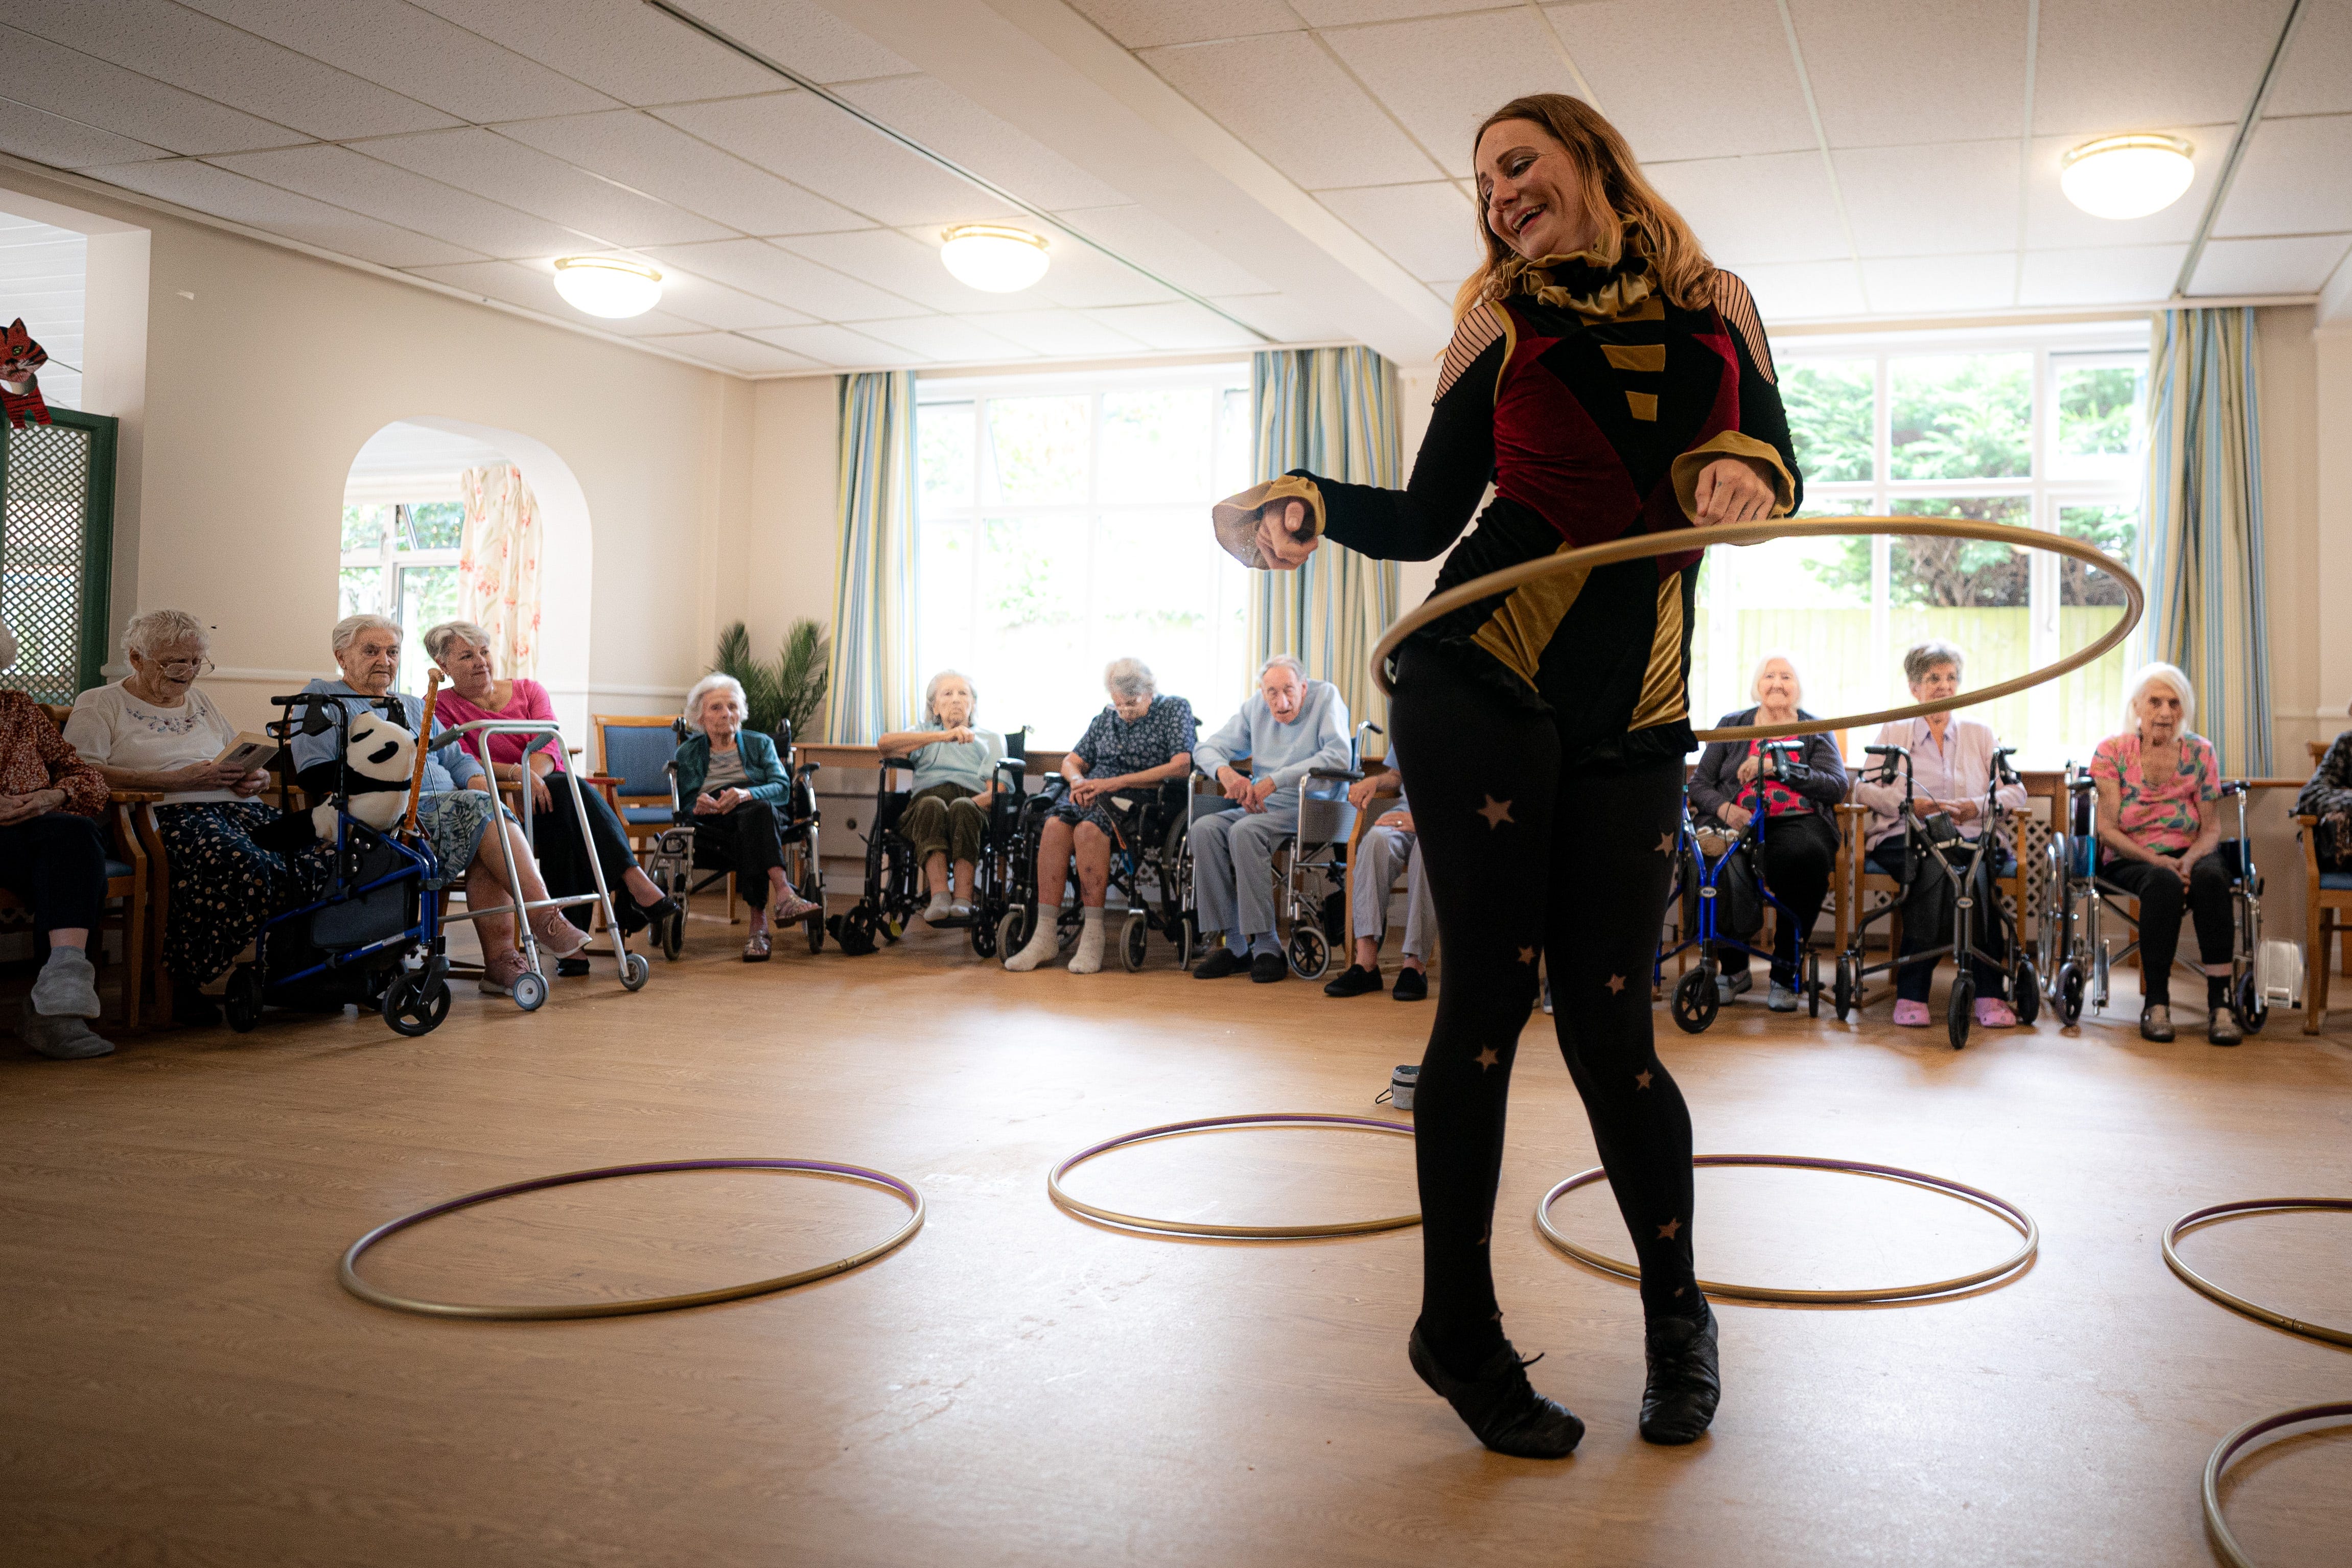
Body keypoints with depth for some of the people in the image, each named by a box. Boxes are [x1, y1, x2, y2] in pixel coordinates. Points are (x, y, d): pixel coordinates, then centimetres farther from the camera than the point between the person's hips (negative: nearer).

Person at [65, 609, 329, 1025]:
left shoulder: (202, 705, 31)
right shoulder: (99, 705, 12)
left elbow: (252, 767, 32)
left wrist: (257, 778, 4)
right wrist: (180, 779, -12)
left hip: (238, 809, 6)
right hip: (168, 816, -6)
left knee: (321, 860, -27)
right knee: (248, 867, -39)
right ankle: (182, 982, -24)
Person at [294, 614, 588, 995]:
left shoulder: (415, 706, 32)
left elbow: (456, 759, 27)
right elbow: (315, 774, -3)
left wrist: (477, 780, 1)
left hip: (446, 814, 6)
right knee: (483, 811, -29)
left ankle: (500, 960, -33)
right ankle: (545, 919, -31)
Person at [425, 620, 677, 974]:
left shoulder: (528, 690, 16)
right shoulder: (439, 707, 7)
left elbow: (549, 745, -1)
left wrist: (534, 774, -25)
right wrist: (517, 773, -26)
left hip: (544, 793, 4)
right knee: (573, 793, -33)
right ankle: (635, 884, -45)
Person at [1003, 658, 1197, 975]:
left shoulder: (1175, 709, 7)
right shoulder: (1106, 718, 23)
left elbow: (1181, 767, -8)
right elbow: (1071, 761, 26)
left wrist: (1117, 782, -12)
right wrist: (1078, 781, -1)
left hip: (1140, 799, -5)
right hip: (1093, 796, 5)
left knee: (1088, 829, -36)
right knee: (1054, 825, -29)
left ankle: (1092, 937, -34)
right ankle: (1045, 935, -31)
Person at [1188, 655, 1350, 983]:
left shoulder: (1326, 696, -3)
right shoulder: (1255, 708, 12)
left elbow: (1338, 755, -18)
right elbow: (1209, 747, 12)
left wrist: (1275, 781, -23)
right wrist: (1225, 772, -14)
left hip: (1310, 809, -6)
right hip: (1260, 808, 6)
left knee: (1245, 831, -32)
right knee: (1204, 829, -20)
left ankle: (1266, 946, -29)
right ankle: (1236, 945, -19)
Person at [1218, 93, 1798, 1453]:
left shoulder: (1715, 306, 15)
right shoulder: (1500, 323, 10)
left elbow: (1778, 468, 13)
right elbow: (1426, 520, 7)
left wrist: (1744, 472, -10)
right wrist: (1304, 503, -9)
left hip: (1631, 719, 1)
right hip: (1482, 683, -1)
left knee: (1608, 1018, 0)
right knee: (1493, 991, -3)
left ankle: (1679, 1316, 24)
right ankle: (1459, 1328, 13)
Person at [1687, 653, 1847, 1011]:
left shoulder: (1816, 731, 16)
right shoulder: (1731, 725, 19)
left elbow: (1838, 786, -1)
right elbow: (1699, 783, 11)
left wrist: (1777, 767, -12)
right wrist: (1725, 809, -11)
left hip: (1797, 821, -1)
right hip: (1738, 821, 1)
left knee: (1807, 857, -38)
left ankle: (1786, 973, -21)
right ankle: (1733, 968, -15)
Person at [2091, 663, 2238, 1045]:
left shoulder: (2200, 752, 5)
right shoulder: (2111, 752, -1)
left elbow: (2212, 828, 5)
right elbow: (2108, 829, -5)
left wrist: (2190, 859, -17)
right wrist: (2156, 860, -20)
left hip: (2188, 854, 2)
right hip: (2128, 859, -2)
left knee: (2210, 877, -34)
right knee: (2164, 883, -36)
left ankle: (2220, 1001, -33)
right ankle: (2156, 1003, -29)